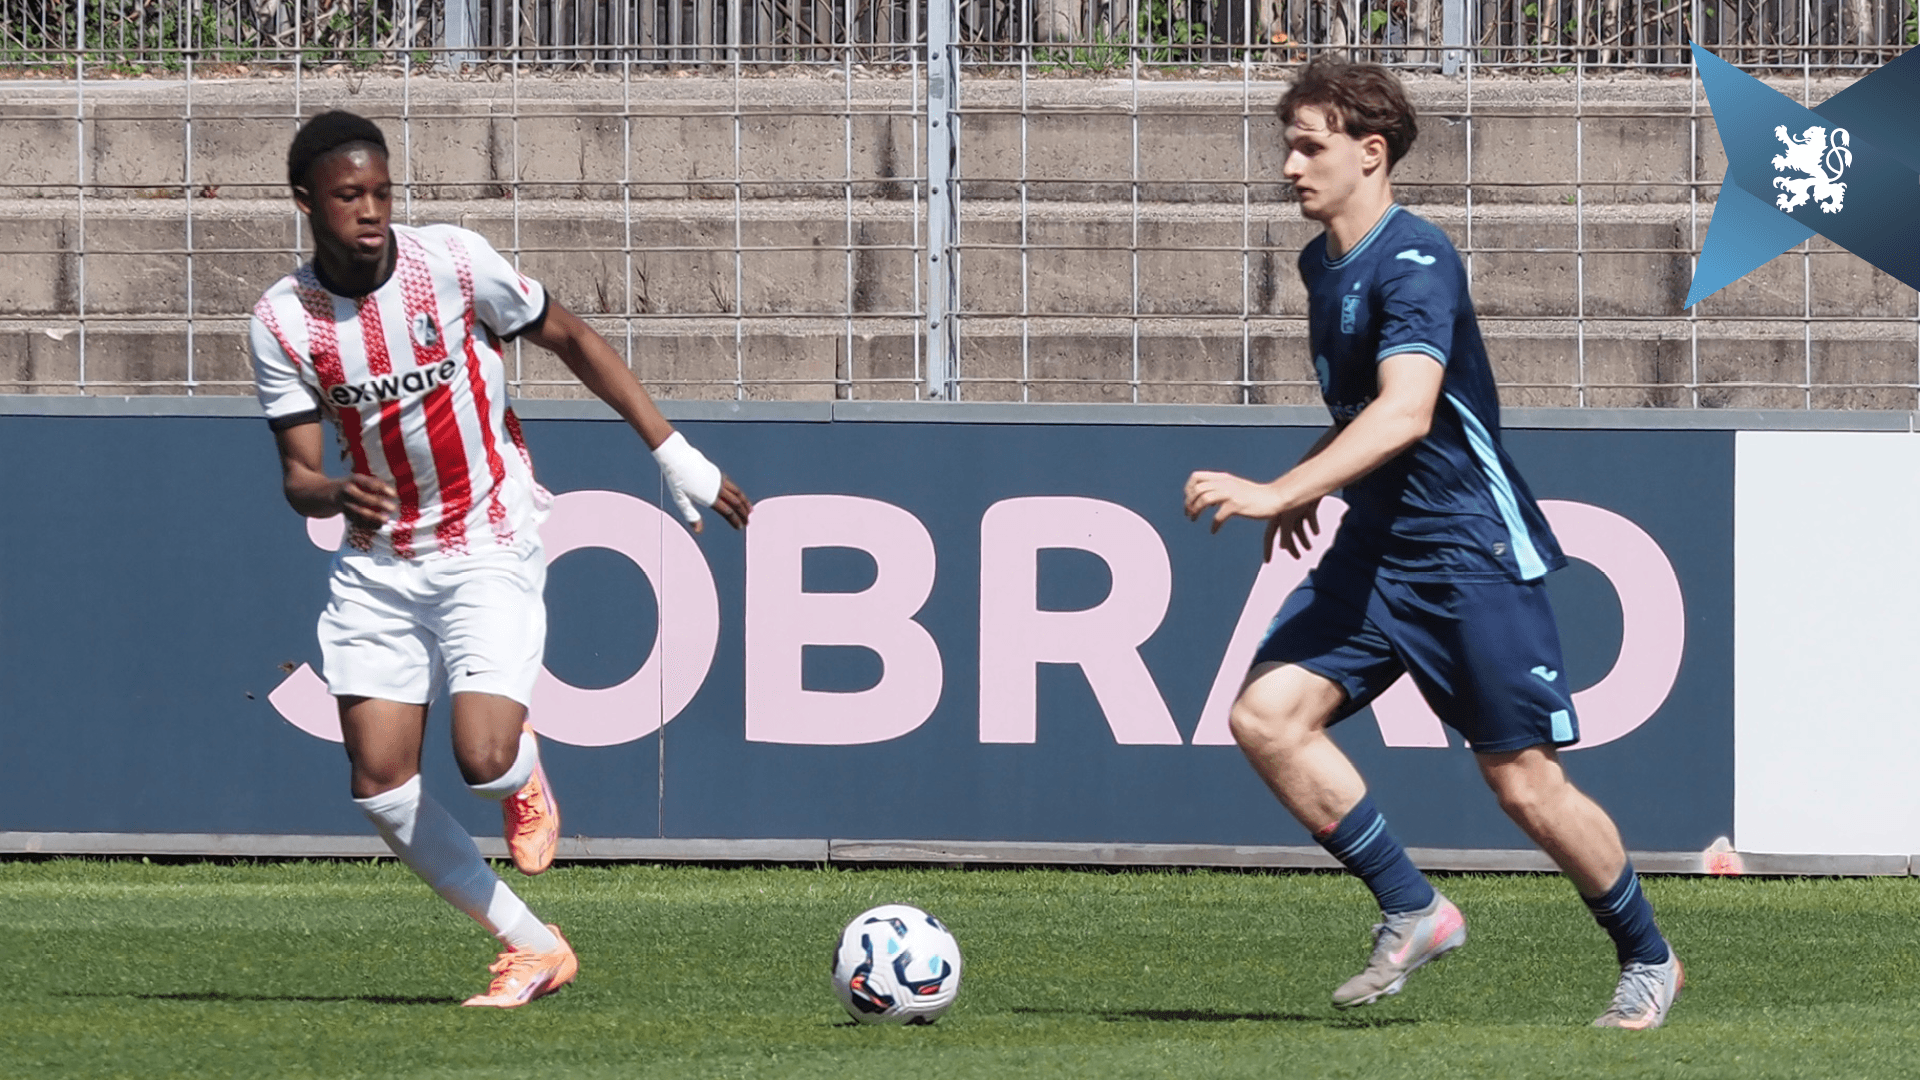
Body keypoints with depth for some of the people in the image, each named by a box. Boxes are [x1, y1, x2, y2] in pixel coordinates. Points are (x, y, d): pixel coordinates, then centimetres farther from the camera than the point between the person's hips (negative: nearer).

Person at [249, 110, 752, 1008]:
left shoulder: (451, 261, -13)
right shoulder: (283, 321, -7)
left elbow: (570, 340, -1)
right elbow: (297, 476, -6)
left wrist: (674, 454, -2)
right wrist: (337, 495, -31)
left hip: (488, 548, -3)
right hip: (378, 564, 3)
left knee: (482, 760, -21)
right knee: (378, 783, -6)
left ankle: (525, 774, 20)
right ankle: (532, 947, 8)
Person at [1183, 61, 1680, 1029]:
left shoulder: (1414, 262, -18)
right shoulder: (1323, 263, 11)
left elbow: (1405, 412, -32)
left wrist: (1281, 492, -39)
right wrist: (1312, 484, 19)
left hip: (1472, 550, -8)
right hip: (1375, 550, 8)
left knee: (1525, 784, -5)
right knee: (1266, 716, -11)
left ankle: (1647, 958, 17)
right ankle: (1411, 914, -1)